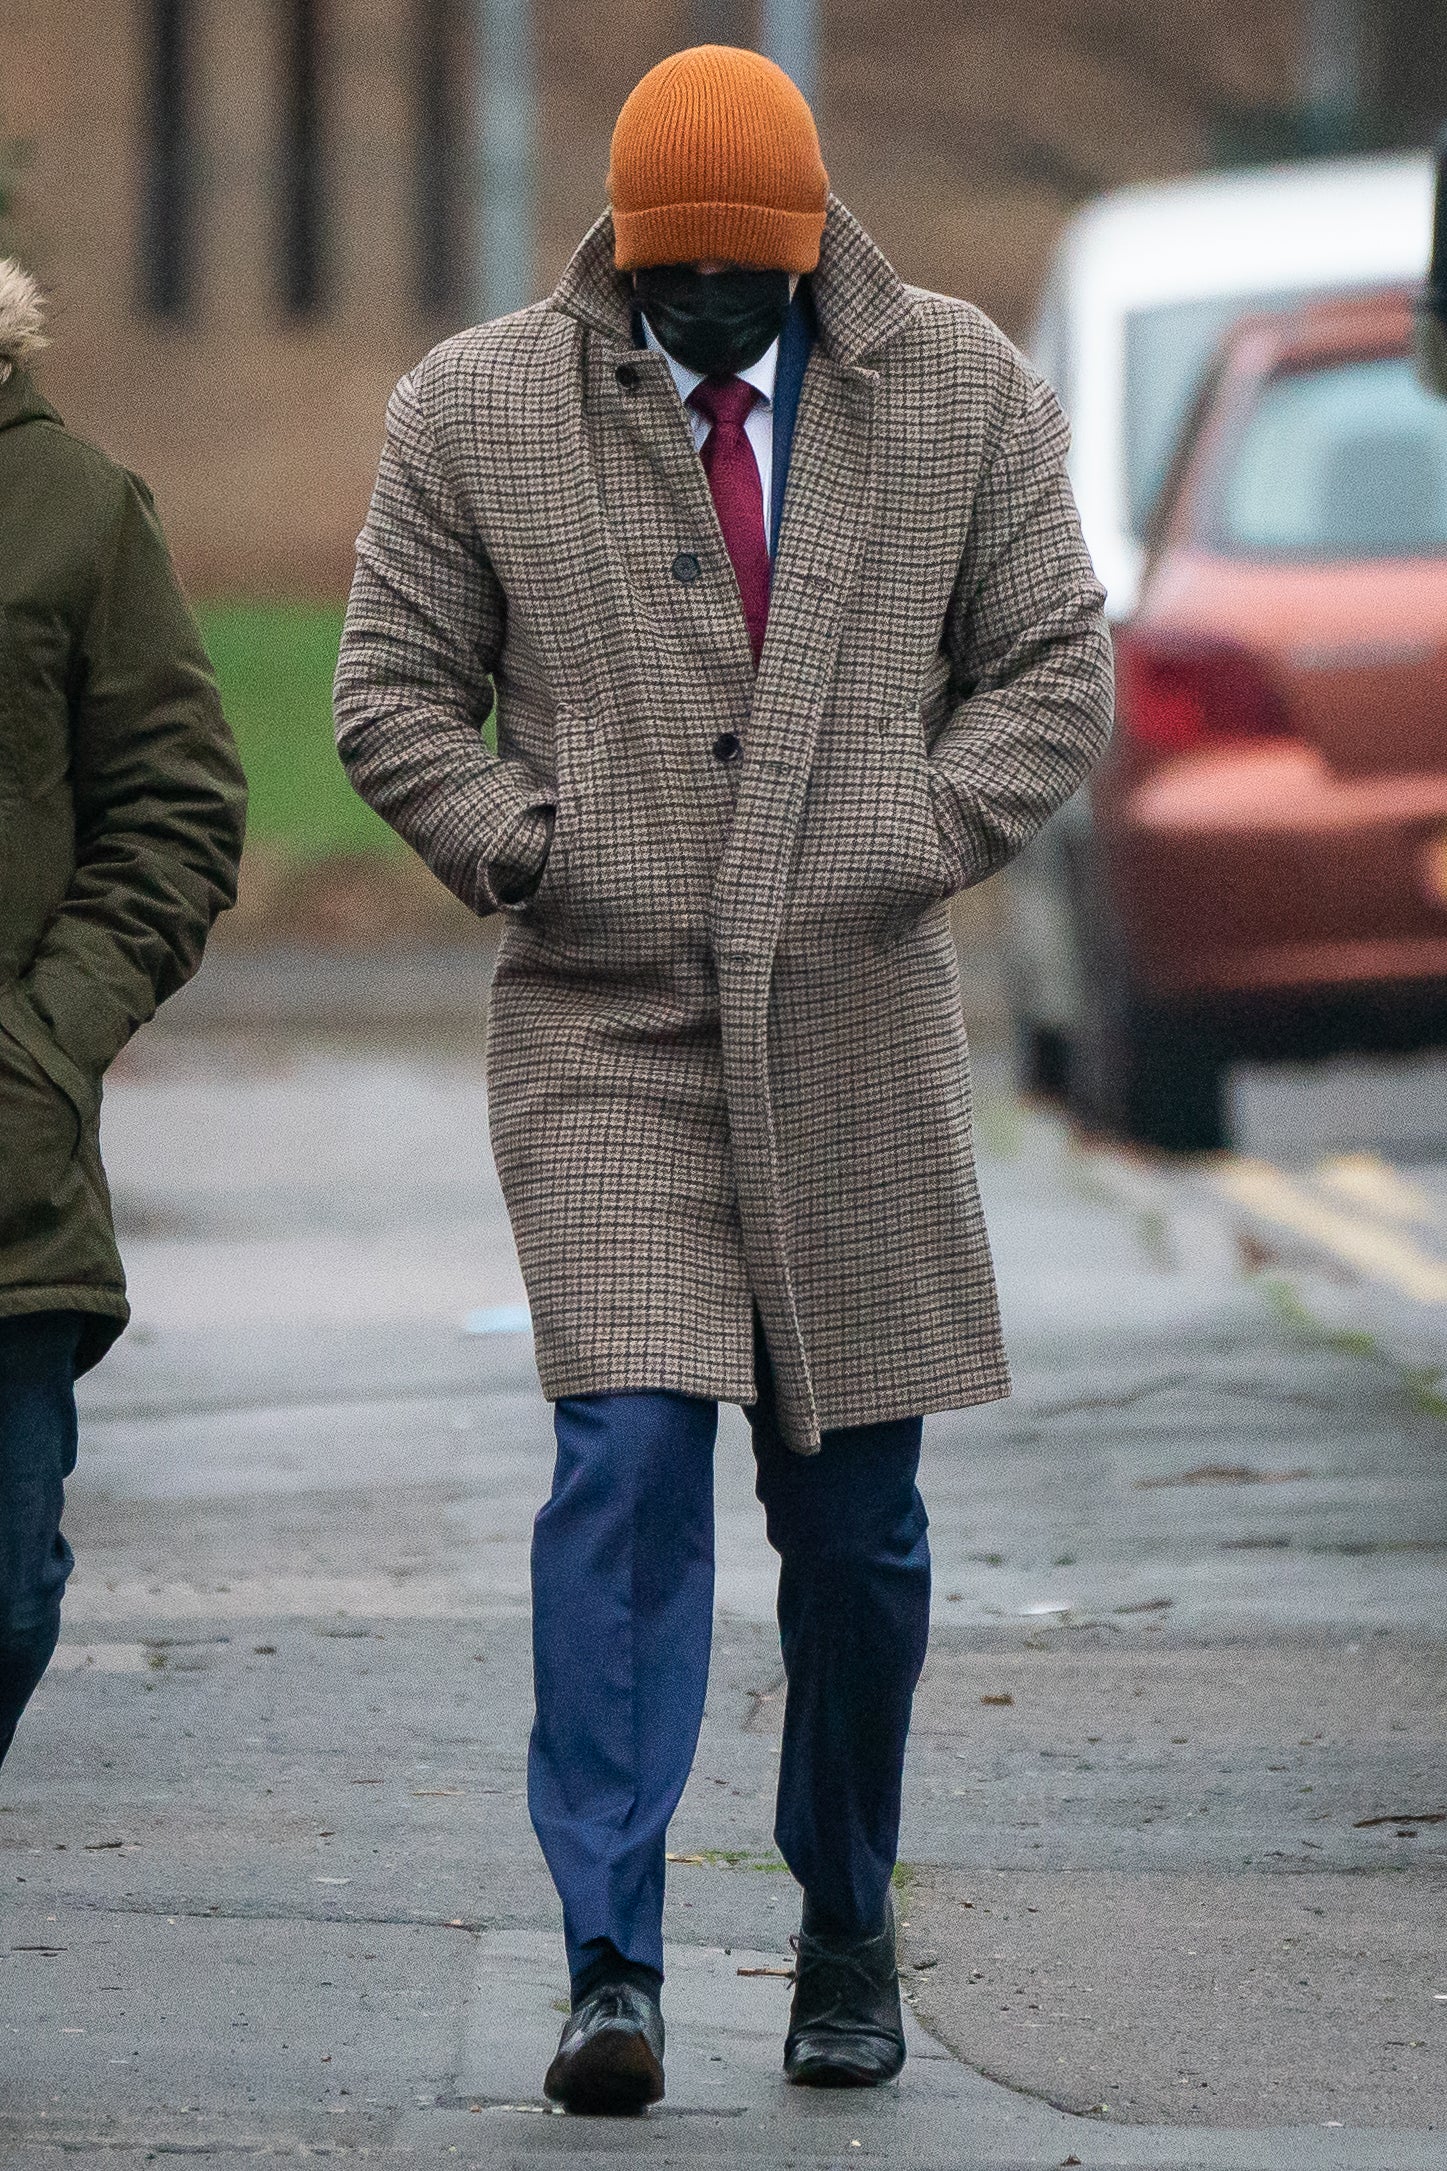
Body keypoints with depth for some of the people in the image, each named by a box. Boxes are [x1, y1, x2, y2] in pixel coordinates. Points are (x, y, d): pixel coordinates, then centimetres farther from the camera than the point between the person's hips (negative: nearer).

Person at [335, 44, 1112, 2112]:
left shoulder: (960, 393, 5)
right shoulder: (477, 411, 2)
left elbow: (1056, 671, 9)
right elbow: (392, 695, 8)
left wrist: (915, 841, -5)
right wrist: (524, 851, -6)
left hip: (857, 1028, 2)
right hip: (601, 1030, -2)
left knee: (854, 1507, 7)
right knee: (625, 1465, -15)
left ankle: (849, 1929, 25)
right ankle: (612, 1963, -16)